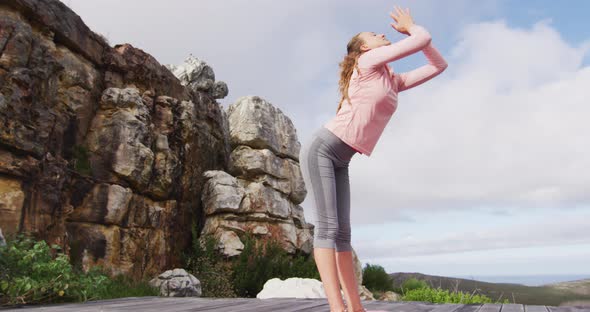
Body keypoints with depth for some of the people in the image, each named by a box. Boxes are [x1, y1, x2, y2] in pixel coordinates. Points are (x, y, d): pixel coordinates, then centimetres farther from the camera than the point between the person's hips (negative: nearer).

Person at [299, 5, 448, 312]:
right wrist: (412, 28, 19)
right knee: (327, 227, -16)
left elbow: (438, 65, 25)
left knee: (342, 232, 2)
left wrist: (409, 27, 27)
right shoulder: (367, 61, -2)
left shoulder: (393, 81, 20)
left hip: (340, 161, 8)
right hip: (321, 149, -8)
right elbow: (423, 40, -3)